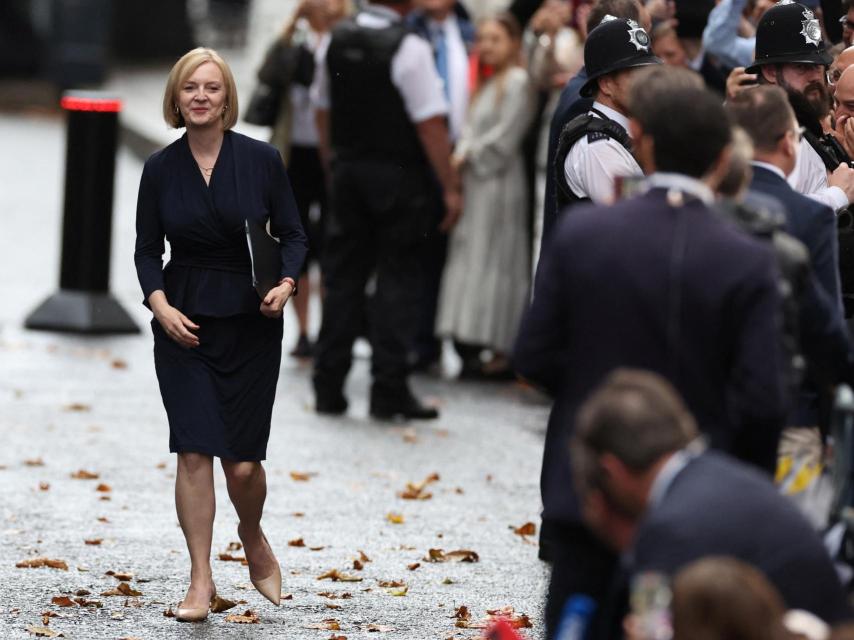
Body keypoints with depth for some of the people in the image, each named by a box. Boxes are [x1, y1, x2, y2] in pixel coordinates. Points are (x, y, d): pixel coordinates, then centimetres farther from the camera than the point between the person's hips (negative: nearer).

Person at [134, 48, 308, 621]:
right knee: (193, 452, -7)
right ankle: (201, 583, 1)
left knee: (243, 462, -1)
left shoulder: (262, 160, -4)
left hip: (251, 324, -1)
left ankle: (254, 541, 31)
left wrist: (286, 284, -16)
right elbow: (147, 248, 6)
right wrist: (160, 304, -10)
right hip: (184, 325, 1)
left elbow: (293, 235, 2)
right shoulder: (160, 169, 0)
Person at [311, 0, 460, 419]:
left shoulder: (338, 39, 3)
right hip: (399, 177, -5)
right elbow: (431, 125, -17)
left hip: (348, 170, 5)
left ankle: (328, 387, 12)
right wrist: (450, 188, -11)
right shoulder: (409, 48, -16)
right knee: (398, 278, 2)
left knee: (343, 275, 11)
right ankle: (389, 391, 1)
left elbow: (323, 111, 12)